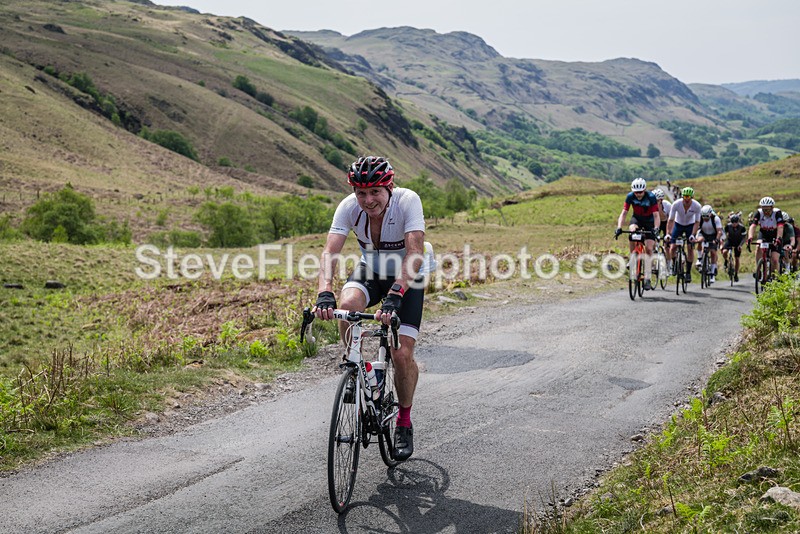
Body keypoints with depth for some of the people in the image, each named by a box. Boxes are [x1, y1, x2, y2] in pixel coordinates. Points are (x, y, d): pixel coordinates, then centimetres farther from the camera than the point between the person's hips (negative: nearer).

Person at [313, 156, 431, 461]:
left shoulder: (408, 201, -30)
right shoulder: (349, 207, -23)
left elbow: (414, 253, -40)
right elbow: (330, 252, -32)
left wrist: (394, 297, -52)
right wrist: (325, 294, -49)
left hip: (408, 278, -2)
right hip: (371, 270, 2)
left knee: (402, 355, -13)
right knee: (348, 305, -32)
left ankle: (404, 422, 13)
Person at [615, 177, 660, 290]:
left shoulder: (651, 197, -27)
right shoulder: (630, 196, -20)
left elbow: (656, 215, -31)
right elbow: (624, 213, -22)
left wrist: (656, 228, -47)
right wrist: (619, 227, -36)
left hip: (649, 221, -2)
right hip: (636, 218, 2)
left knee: (649, 248, -13)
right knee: (632, 231, -33)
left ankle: (647, 279, -9)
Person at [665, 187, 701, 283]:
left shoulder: (697, 206, -26)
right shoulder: (676, 204, -28)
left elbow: (697, 222, -21)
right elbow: (671, 220, -25)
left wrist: (692, 235, -33)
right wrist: (668, 234, -35)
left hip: (690, 225, 0)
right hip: (678, 224, 0)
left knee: (690, 249, -9)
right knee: (672, 247, -13)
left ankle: (688, 272, 2)